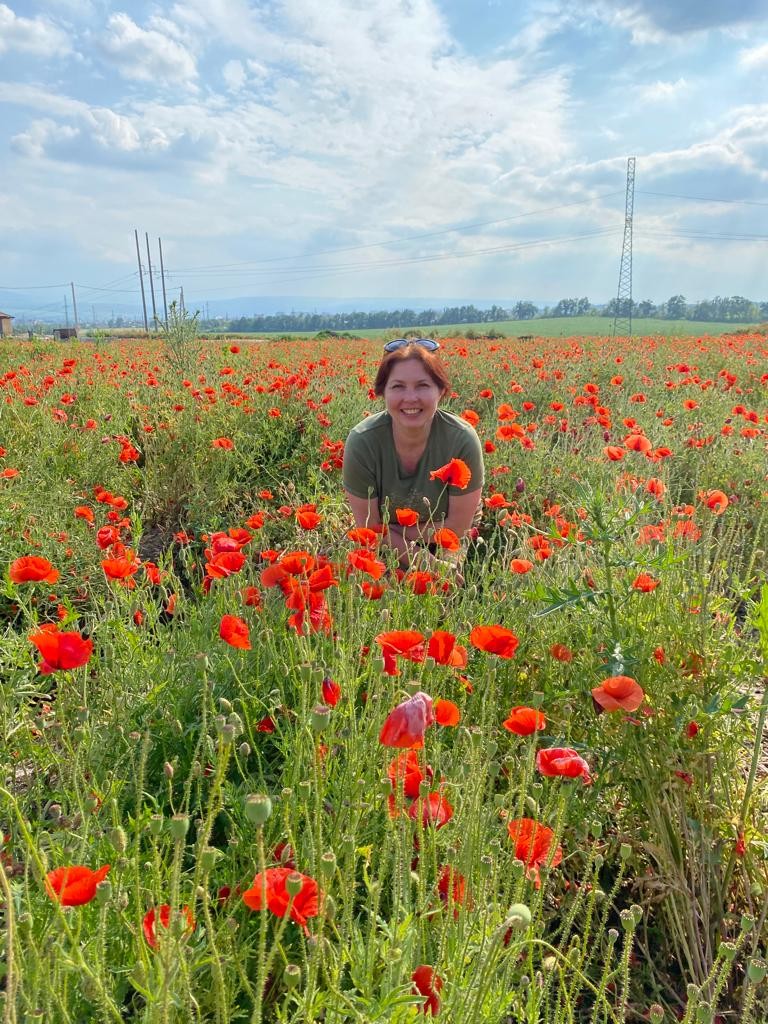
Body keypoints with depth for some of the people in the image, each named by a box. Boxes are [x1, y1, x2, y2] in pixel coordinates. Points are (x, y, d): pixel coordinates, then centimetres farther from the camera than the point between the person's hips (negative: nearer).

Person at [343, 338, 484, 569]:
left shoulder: (463, 440, -25)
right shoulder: (361, 442, -24)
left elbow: (458, 527, -16)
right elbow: (369, 528, -15)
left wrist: (394, 531, -16)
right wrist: (421, 561, -22)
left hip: (445, 546, 0)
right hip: (386, 552, 1)